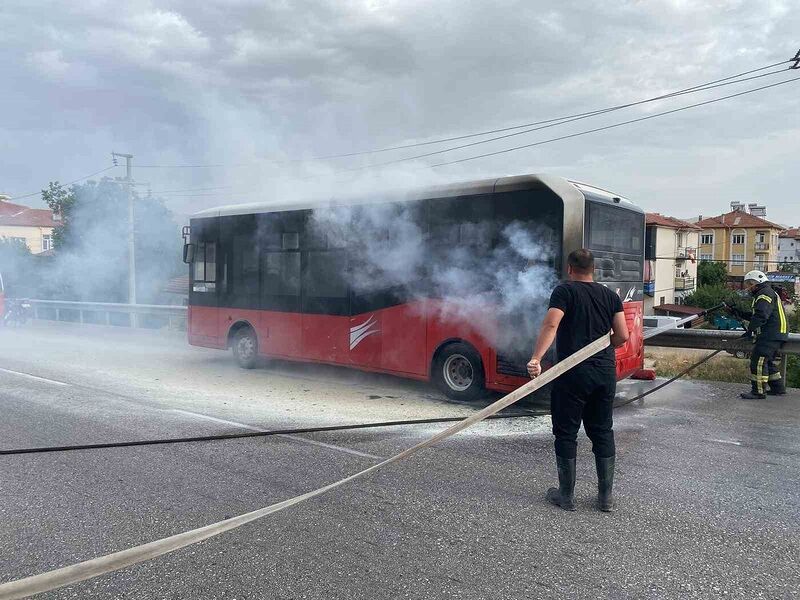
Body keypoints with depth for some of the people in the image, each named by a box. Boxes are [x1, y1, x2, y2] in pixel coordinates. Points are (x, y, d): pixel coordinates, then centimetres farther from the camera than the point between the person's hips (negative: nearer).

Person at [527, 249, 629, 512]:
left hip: (573, 374, -5)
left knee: (566, 434, 7)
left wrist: (536, 358, -29)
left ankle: (566, 495, 15)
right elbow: (622, 336, 5)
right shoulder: (610, 296, 11)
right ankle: (606, 496, 21)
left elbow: (550, 325, -20)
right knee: (602, 432, 15)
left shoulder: (565, 291, -4)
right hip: (606, 373, 5)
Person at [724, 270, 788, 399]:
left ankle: (758, 391, -10)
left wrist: (750, 330, -20)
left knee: (758, 361, -11)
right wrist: (736, 312, 18)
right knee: (770, 362, 18)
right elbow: (753, 316, 24)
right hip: (774, 335, 11)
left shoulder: (765, 294, -12)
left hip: (771, 335, -11)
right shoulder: (768, 293, 23)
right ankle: (778, 388, 26)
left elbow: (761, 316, -25)